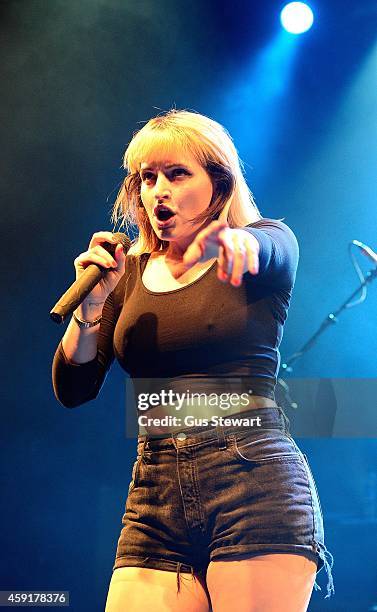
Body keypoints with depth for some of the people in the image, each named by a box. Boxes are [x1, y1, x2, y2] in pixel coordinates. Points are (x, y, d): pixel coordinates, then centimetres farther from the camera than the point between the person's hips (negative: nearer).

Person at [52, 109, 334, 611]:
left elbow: (270, 245, -21)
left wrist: (235, 241, -44)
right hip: (155, 494, 3)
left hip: (256, 479, -3)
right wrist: (93, 301, -6)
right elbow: (73, 390, 10)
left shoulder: (267, 245, 5)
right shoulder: (129, 272, 14)